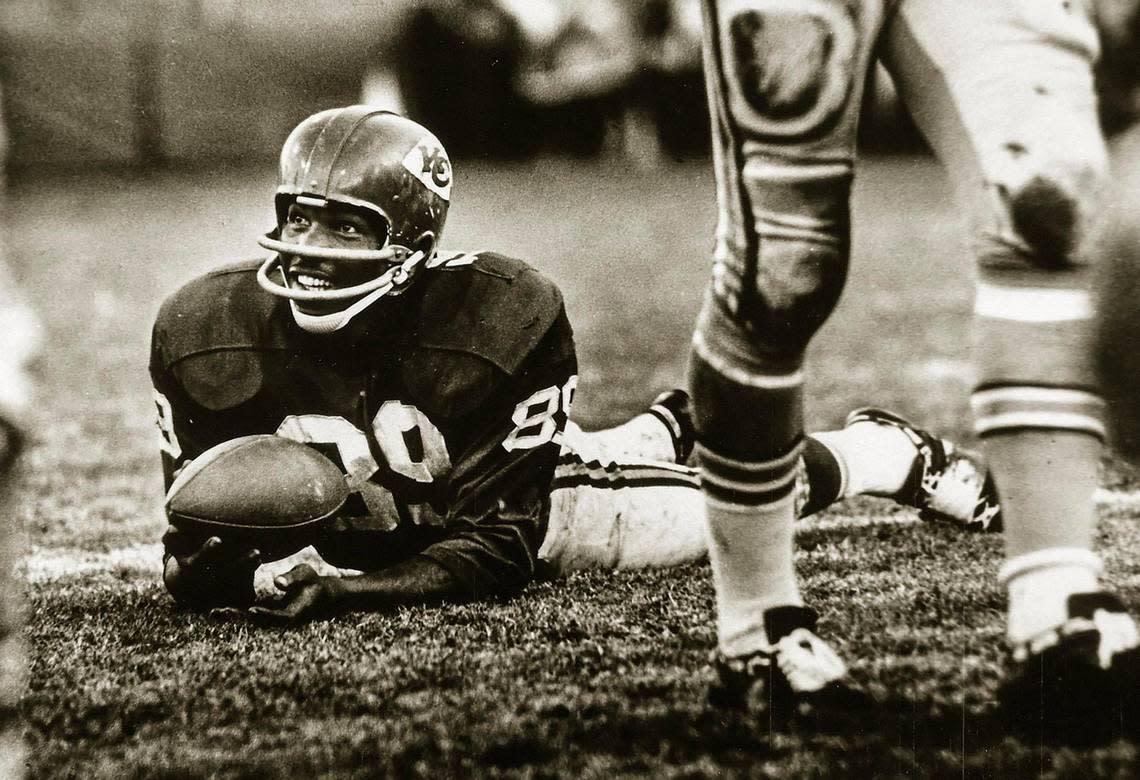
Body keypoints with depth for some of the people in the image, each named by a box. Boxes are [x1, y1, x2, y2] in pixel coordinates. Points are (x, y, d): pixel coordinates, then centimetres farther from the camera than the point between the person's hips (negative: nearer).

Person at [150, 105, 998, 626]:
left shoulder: (497, 321, -40)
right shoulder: (207, 334, -32)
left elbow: (500, 546, -37)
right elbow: (196, 544, -25)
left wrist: (348, 589, -53)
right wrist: (233, 572, -50)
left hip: (521, 501, -3)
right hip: (357, 530, 3)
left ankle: (897, 451, 41)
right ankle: (665, 432, 62)